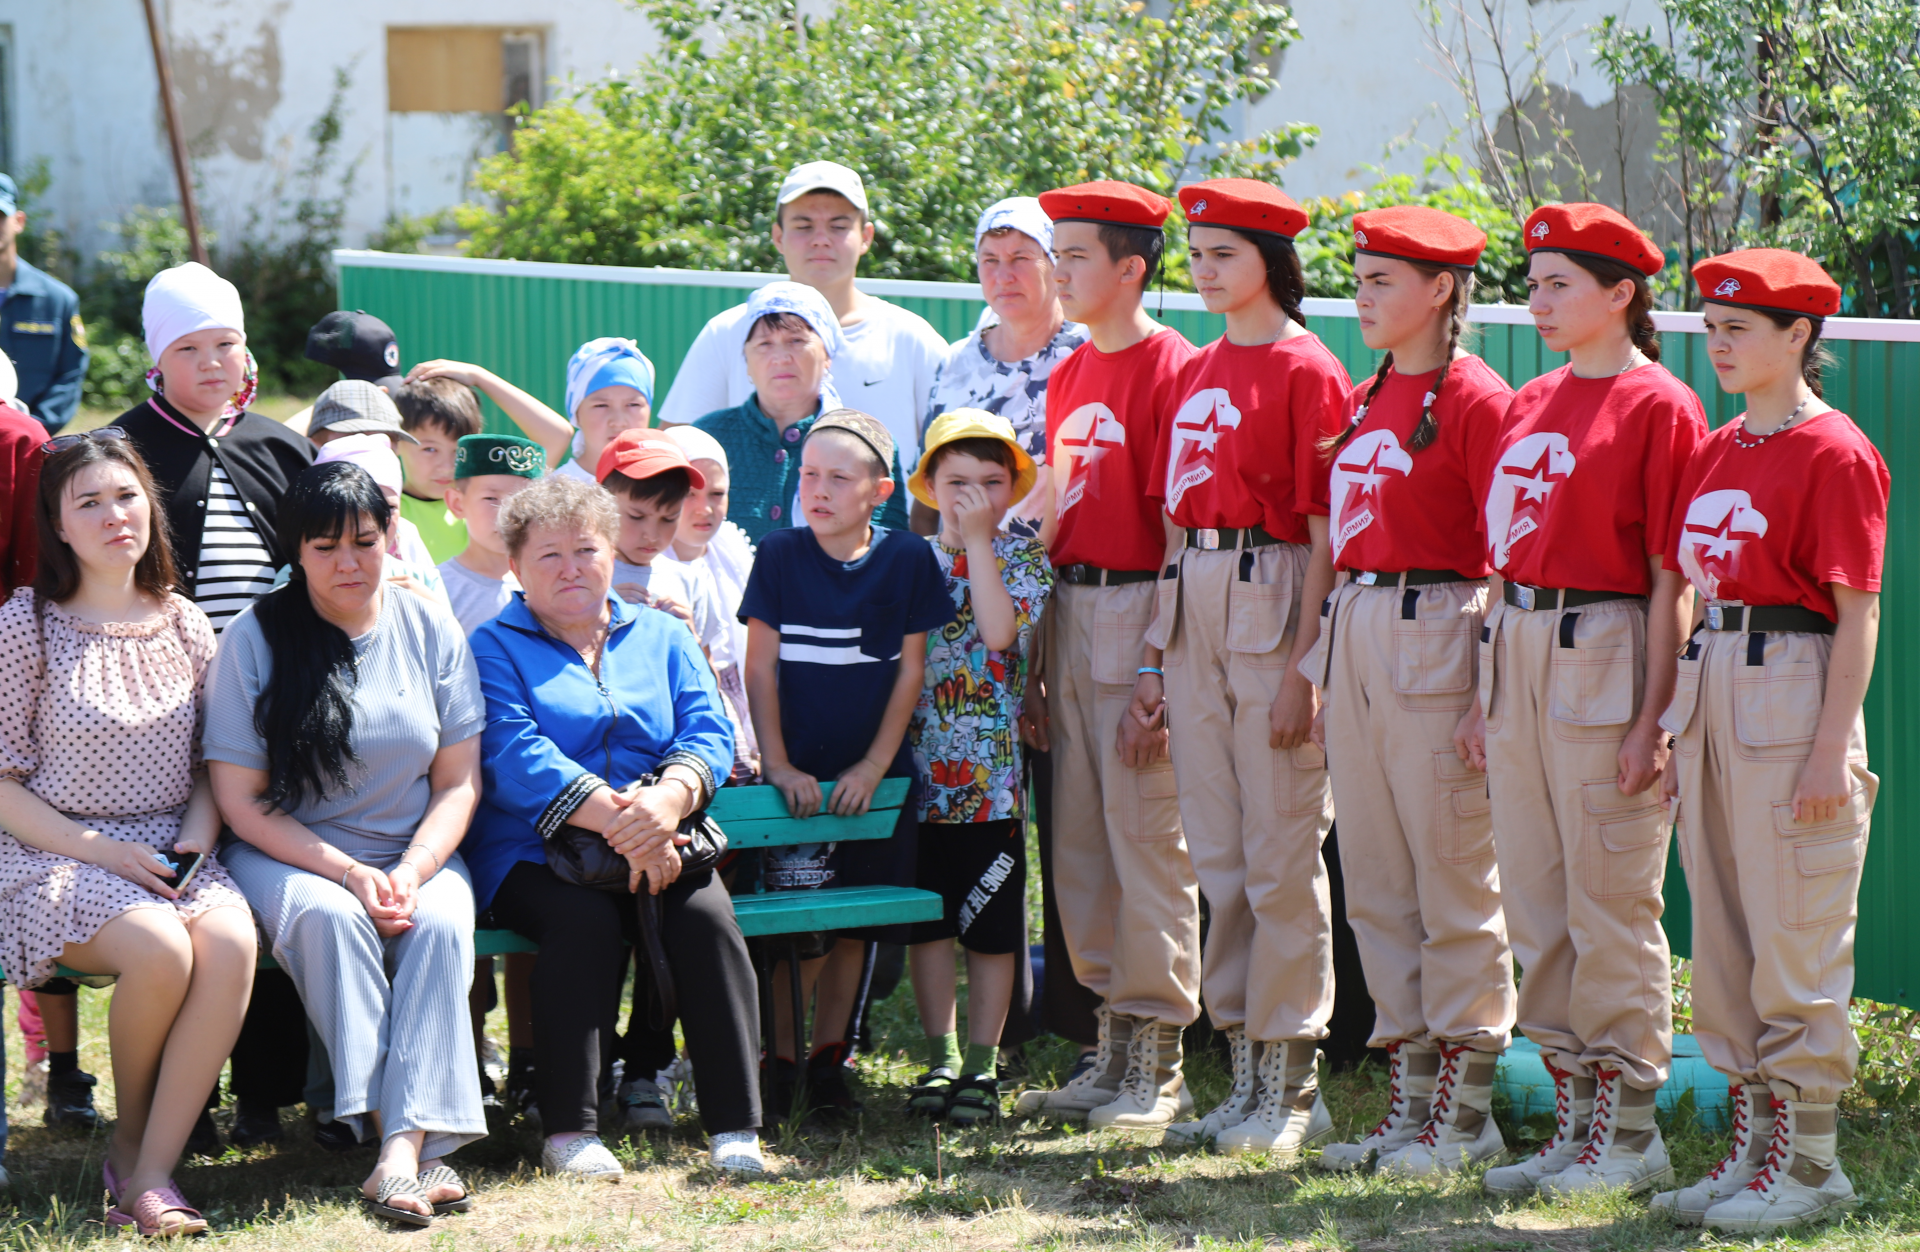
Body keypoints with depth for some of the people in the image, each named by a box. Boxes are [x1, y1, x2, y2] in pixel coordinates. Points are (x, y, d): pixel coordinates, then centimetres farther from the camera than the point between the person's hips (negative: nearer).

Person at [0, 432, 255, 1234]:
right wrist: (103, 851, -14)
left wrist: (196, 835, -4)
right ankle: (129, 1138, -5)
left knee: (231, 942, -30)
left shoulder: (184, 627, 10)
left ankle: (149, 1172, -24)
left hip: (171, 855, 4)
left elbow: (211, 764, 17)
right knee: (161, 949, -34)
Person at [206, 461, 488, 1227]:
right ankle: (399, 1133, -35)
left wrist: (412, 871, -14)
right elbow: (241, 802, -5)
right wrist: (347, 872, -17)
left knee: (442, 922, -30)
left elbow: (459, 783, 5)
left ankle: (404, 1151, -40)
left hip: (415, 855, 2)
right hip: (289, 854, -2)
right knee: (328, 915, -35)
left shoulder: (432, 633, 5)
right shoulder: (255, 639, -3)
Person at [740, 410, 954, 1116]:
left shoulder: (908, 560, -1)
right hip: (797, 774, -1)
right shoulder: (780, 555, -2)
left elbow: (911, 672, 1)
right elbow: (761, 668, -1)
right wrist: (777, 766, -9)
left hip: (874, 775, 1)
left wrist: (875, 765, -6)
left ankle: (828, 1059, 18)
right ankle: (780, 1059, 5)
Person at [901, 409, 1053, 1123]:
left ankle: (982, 1063, 10)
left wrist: (978, 544, -14)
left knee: (991, 921, 2)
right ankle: (939, 1057, 17)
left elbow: (1001, 632, -18)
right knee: (927, 916, 7)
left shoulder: (1023, 560, 0)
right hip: (919, 764, 3)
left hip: (992, 770, -3)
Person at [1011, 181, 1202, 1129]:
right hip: (1069, 612, 9)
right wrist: (1038, 667, 17)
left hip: (1139, 613, -8)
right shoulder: (1068, 376, 16)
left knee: (1146, 832, -6)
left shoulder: (1171, 371, -10)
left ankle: (1158, 1064, -1)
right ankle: (1110, 1047, 17)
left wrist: (1158, 680, -18)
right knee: (1078, 840, 10)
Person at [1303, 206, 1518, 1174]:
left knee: (1453, 880, -1)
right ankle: (1408, 1098, 18)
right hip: (1355, 640, 8)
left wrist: (1491, 693, -16)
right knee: (1375, 882, 10)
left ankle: (1464, 1113, 6)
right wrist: (1319, 670, 15)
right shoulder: (1361, 402, 15)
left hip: (1437, 642, -8)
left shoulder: (1476, 400, -9)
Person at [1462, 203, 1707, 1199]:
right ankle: (1574, 1119, 19)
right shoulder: (1530, 404, 14)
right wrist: (1484, 694, 13)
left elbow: (1669, 580, -11)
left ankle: (1629, 1131, 5)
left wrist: (1652, 716, -16)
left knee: (1609, 902, -3)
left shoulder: (1659, 406, -8)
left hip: (1604, 657, -8)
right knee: (1535, 899, 10)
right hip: (1516, 652, 8)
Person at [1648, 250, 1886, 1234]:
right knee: (1721, 931, 11)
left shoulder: (1835, 453, -10)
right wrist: (1680, 730, 15)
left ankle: (1808, 1163, 3)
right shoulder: (1716, 451, 14)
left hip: (1792, 690, -8)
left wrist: (1832, 746, -18)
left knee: (1794, 936, -4)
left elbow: (1857, 613, -12)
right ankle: (1751, 1145, 20)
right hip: (1710, 683, 8)